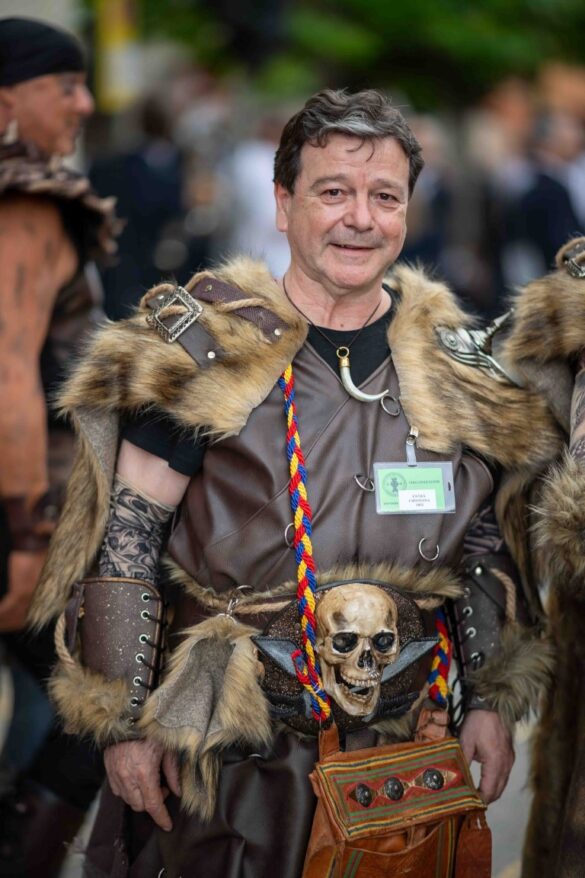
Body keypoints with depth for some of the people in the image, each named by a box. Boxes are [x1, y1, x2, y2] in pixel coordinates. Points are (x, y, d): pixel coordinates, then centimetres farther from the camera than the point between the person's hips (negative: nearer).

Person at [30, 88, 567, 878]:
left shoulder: (461, 369, 3)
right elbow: (125, 539, -7)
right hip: (227, 753, -3)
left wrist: (491, 702, 8)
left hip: (400, 745, 4)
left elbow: (489, 542, 12)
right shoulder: (205, 352, -9)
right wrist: (123, 721, -8)